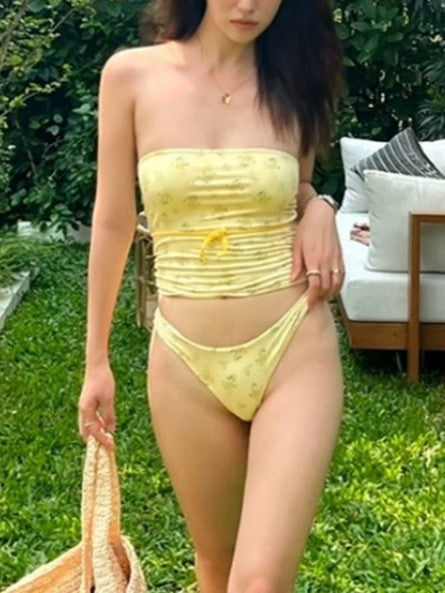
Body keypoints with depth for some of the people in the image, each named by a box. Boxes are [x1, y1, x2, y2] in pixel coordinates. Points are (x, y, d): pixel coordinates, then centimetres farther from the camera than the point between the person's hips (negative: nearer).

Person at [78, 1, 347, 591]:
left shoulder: (290, 82, 1)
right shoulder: (132, 76, -3)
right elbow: (113, 223, 5)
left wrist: (320, 209, -5)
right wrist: (96, 359, 8)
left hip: (295, 350, 0)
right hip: (187, 362, 1)